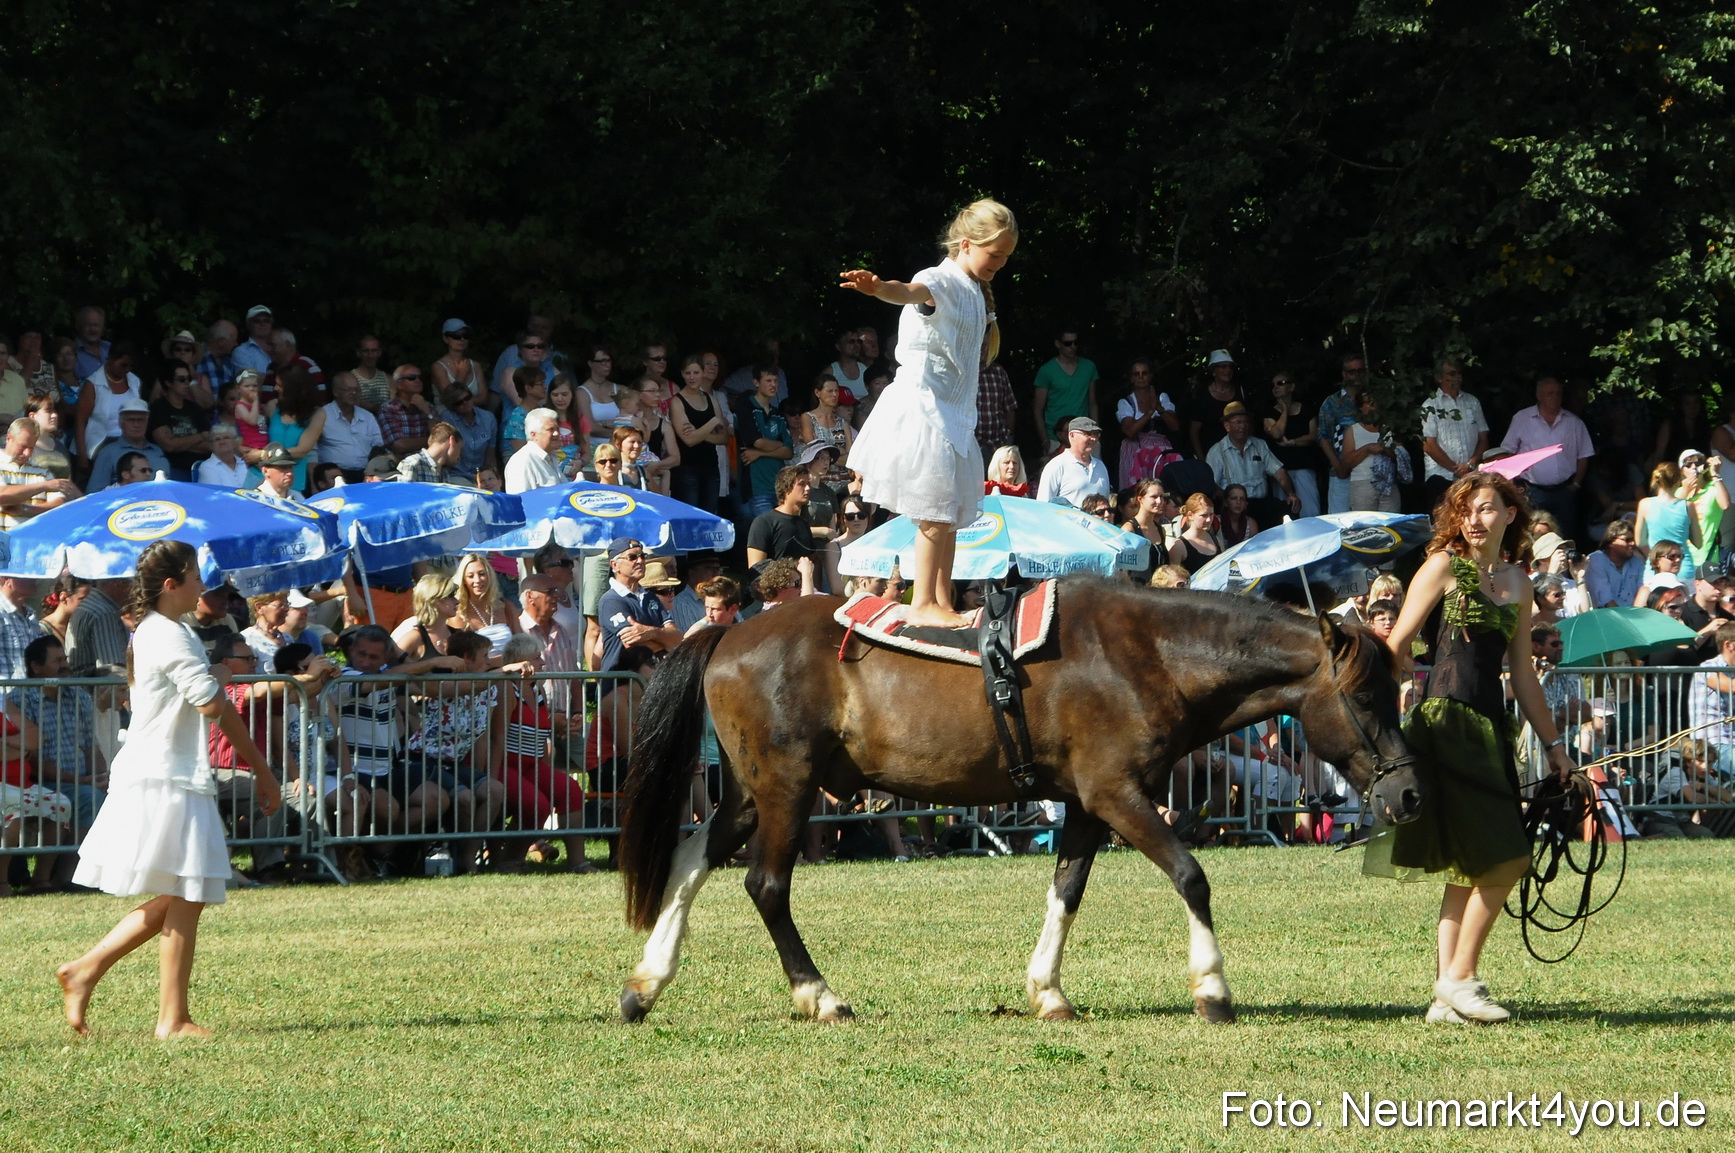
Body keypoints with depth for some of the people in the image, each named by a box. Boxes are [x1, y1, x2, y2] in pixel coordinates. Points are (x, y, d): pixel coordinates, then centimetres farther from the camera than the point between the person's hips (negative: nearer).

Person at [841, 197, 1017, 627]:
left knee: (950, 513, 12)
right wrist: (879, 288, -59)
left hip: (955, 413, 9)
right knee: (936, 514, -10)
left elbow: (989, 353, 28)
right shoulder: (941, 281, -12)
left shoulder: (975, 291, 16)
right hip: (923, 404, -9)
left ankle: (942, 603, 18)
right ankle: (922, 604, -6)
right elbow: (912, 291, -39)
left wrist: (989, 311, 14)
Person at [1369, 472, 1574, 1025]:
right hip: (1445, 721, -7)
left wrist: (1553, 742, 22)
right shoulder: (1444, 567, -1)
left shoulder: (1516, 582, 16)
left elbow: (1522, 673, 21)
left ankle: (1448, 995, 7)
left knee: (1470, 868, 5)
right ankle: (1459, 978, -4)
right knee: (1505, 857, -13)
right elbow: (1396, 645, -4)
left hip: (1490, 725, 7)